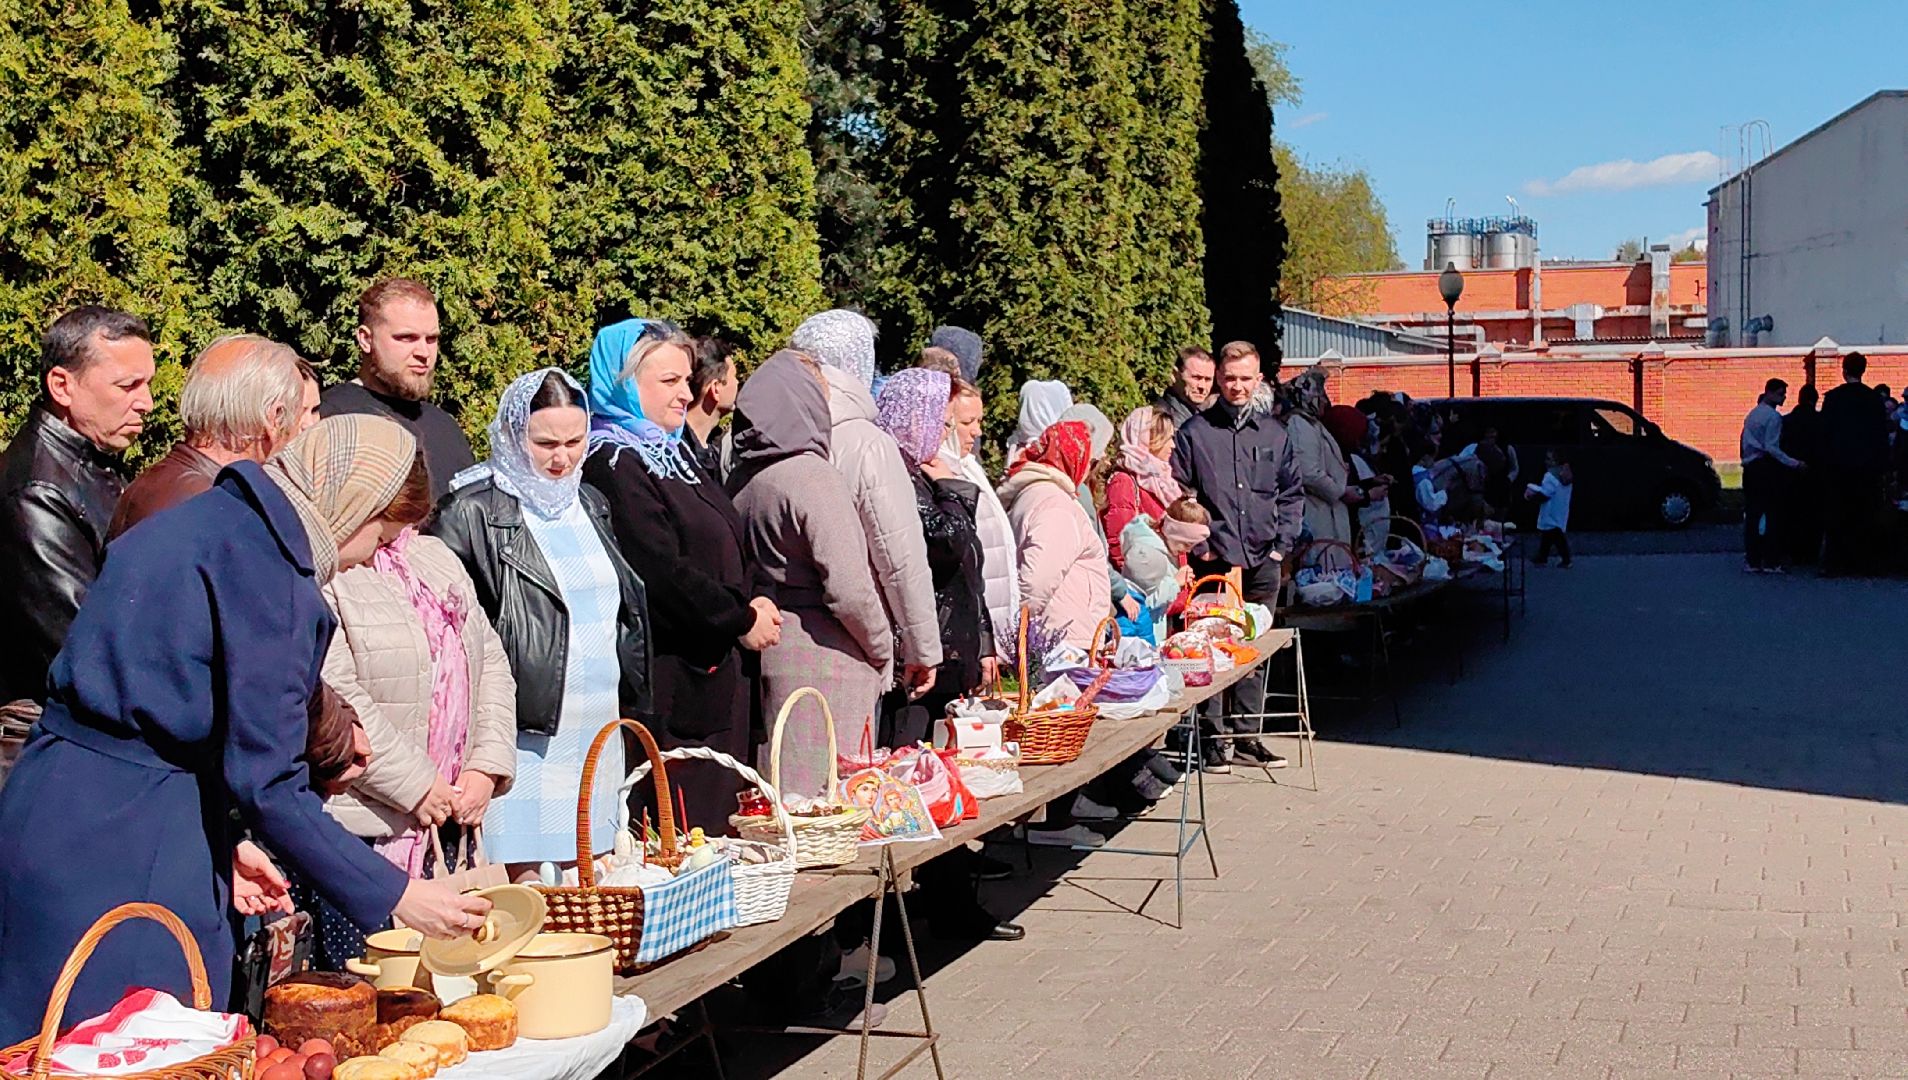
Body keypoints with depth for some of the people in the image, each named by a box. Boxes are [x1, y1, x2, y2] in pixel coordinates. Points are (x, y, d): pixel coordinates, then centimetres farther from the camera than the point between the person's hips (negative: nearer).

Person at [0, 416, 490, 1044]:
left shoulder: (218, 517, 14)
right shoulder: (265, 559, -15)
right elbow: (265, 781, -18)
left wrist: (223, 842, 17)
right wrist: (395, 896, -12)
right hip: (130, 846, -10)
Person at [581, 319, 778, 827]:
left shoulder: (672, 453, 18)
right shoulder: (612, 466, -13)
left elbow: (731, 541, 22)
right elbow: (662, 575, -20)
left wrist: (759, 595, 2)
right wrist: (742, 621, -11)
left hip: (719, 672, 10)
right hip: (670, 684, -10)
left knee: (718, 822, 11)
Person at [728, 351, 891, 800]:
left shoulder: (742, 479, 8)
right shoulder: (814, 477, -15)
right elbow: (848, 589, -19)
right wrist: (883, 650, -5)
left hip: (763, 652, 8)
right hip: (822, 662, -8)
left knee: (778, 797, 12)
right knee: (829, 802, -3)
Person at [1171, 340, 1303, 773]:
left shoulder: (1274, 433, 11)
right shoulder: (1195, 432, 0)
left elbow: (1292, 493, 18)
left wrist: (1283, 542, 6)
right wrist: (1198, 545, -8)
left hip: (1263, 563, 4)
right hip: (1214, 562, -4)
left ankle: (1247, 735, 19)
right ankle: (1210, 738, 4)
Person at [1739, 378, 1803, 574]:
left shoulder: (1752, 414, 16)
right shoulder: (1773, 416, -10)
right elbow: (1771, 448, -16)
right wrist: (1794, 463, -15)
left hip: (1750, 468, 8)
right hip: (1766, 468, -8)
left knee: (1752, 514, 7)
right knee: (1773, 515, -5)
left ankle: (1751, 561, 7)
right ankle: (1771, 561, -7)